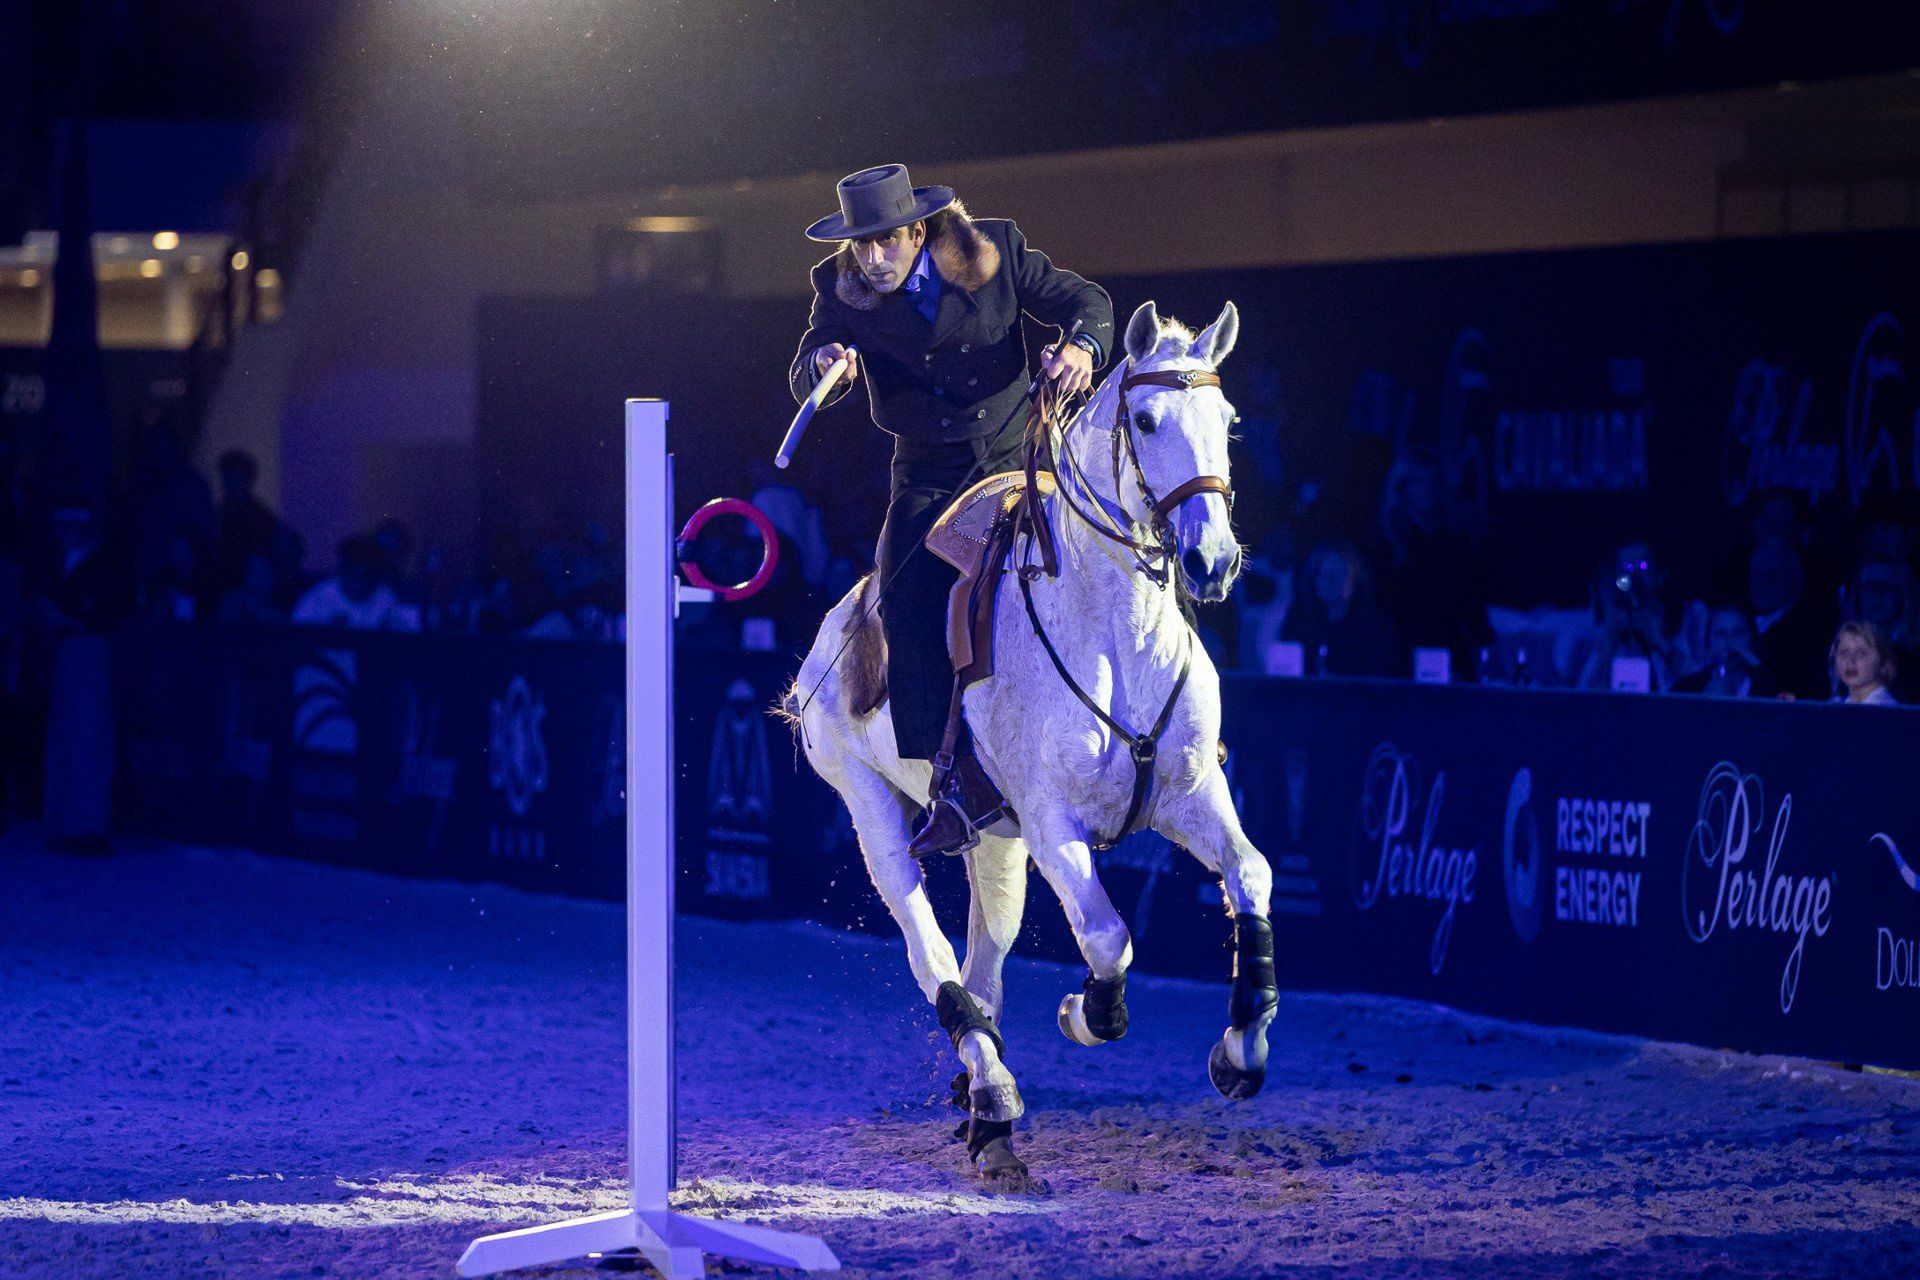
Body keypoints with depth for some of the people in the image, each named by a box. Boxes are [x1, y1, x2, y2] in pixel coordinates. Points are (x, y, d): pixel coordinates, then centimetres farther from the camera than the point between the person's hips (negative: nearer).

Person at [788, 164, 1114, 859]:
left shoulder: (995, 254, -10)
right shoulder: (843, 289, -7)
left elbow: (1085, 299, -3)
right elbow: (805, 385, -8)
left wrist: (1081, 344, -26)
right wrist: (824, 364, -33)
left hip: (1019, 456, 0)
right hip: (929, 480, 0)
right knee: (904, 600, -21)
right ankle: (959, 781, -20)